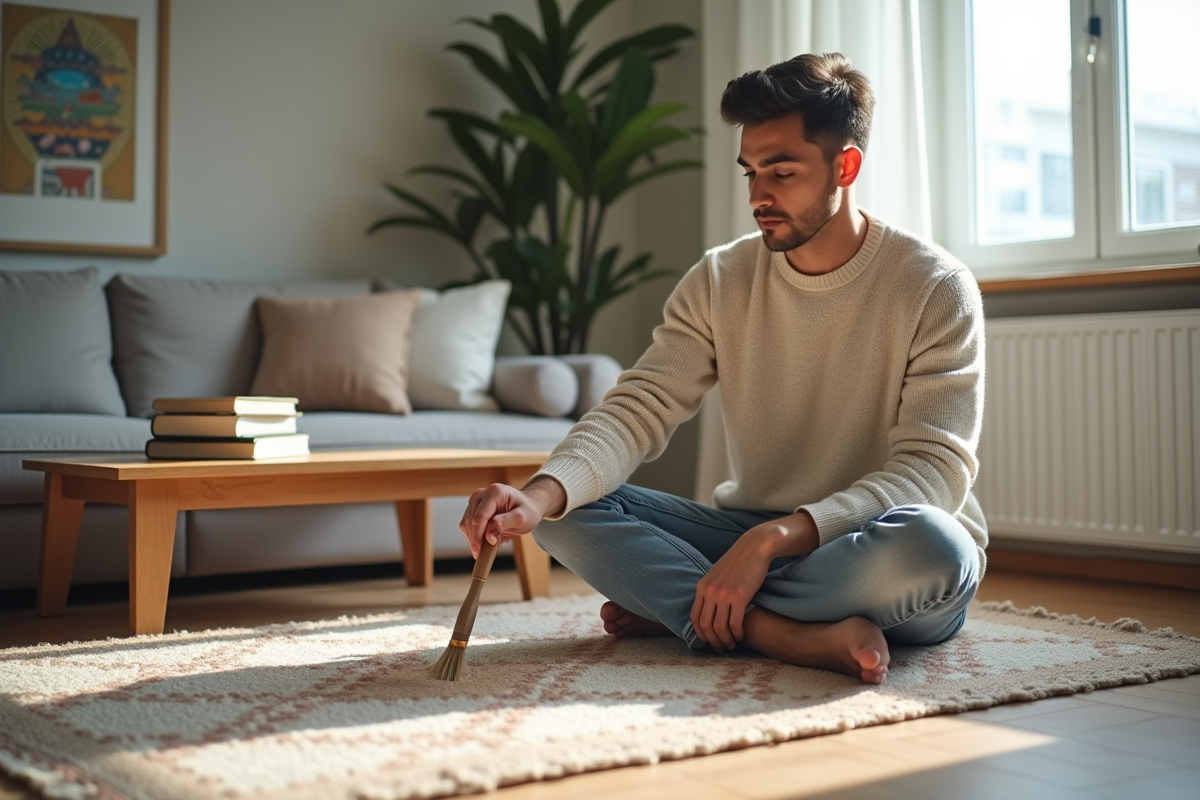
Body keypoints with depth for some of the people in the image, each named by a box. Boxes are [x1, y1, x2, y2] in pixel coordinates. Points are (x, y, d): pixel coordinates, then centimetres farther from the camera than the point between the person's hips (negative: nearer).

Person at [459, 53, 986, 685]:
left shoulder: (937, 289, -11)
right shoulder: (719, 282, 1)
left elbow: (936, 469, -20)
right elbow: (639, 408, -9)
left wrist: (775, 537, -33)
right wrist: (542, 495, -30)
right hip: (750, 540, 4)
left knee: (932, 547, -39)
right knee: (567, 509, -14)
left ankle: (673, 608, -21)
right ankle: (790, 636, -26)